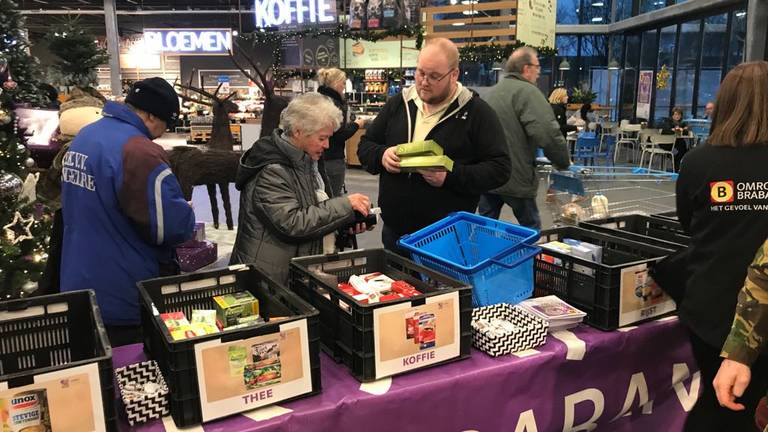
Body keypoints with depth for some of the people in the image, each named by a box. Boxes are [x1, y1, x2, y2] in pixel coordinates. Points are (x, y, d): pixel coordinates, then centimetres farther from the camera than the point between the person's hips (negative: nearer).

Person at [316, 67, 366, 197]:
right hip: (332, 157, -9)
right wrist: (356, 125, -5)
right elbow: (340, 134, -20)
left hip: (322, 156, 9)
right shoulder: (332, 103, -17)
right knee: (334, 196, 0)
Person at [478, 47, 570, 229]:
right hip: (515, 178, -7)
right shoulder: (527, 91, -13)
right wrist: (564, 162, -7)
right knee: (531, 229, 10)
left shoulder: (494, 91, 15)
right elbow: (548, 133, -23)